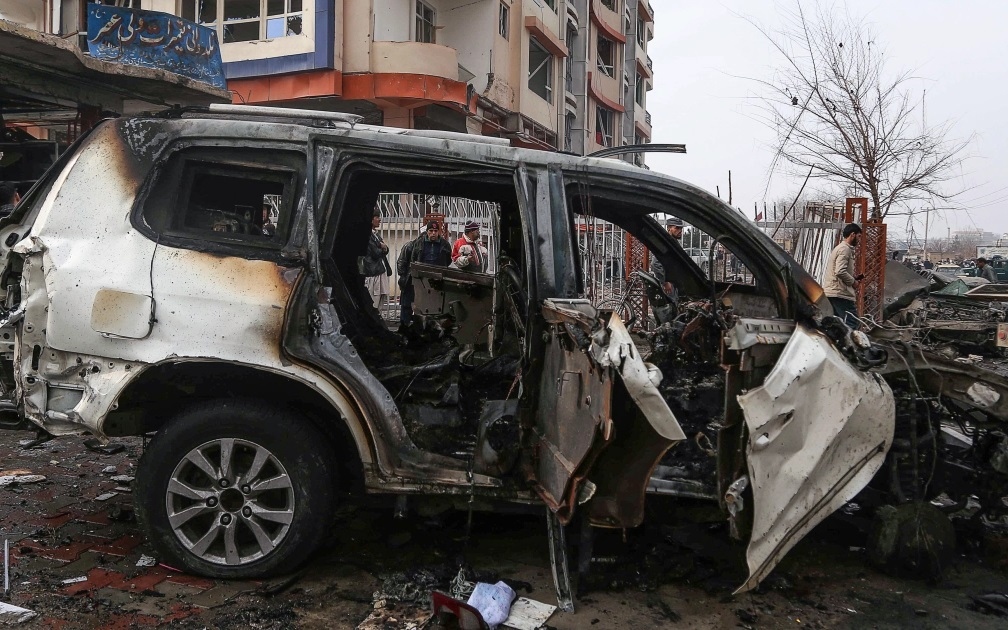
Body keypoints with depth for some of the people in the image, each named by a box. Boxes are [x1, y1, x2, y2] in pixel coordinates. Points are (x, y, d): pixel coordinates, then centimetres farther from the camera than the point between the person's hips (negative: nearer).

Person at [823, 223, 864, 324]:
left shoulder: (840, 248, 21)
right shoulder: (845, 249, -10)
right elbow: (840, 272, -23)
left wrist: (854, 278, 14)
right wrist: (853, 282, -9)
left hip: (832, 292, 10)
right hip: (841, 293, -10)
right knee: (852, 323, -11)